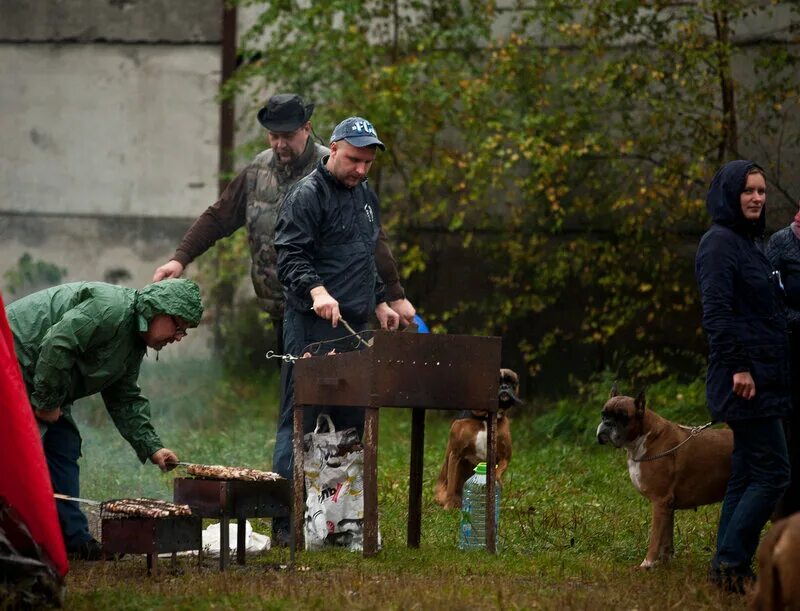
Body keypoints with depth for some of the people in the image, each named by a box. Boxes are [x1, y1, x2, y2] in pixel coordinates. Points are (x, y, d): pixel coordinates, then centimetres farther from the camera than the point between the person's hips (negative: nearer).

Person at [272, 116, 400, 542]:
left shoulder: (365, 196, 20)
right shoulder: (307, 196, -7)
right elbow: (290, 258, -16)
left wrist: (379, 302, 27)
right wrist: (316, 291, -31)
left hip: (355, 328, 8)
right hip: (312, 327, -8)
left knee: (355, 422, 8)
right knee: (300, 420, -8)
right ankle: (286, 519, -7)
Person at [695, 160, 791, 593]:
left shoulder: (749, 243, 18)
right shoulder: (720, 243, -11)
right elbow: (716, 312, -19)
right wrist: (738, 366, -23)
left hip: (761, 377, 10)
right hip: (745, 378, -10)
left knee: (747, 474, 10)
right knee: (773, 471, -12)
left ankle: (729, 569, 13)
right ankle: (731, 562, -10)